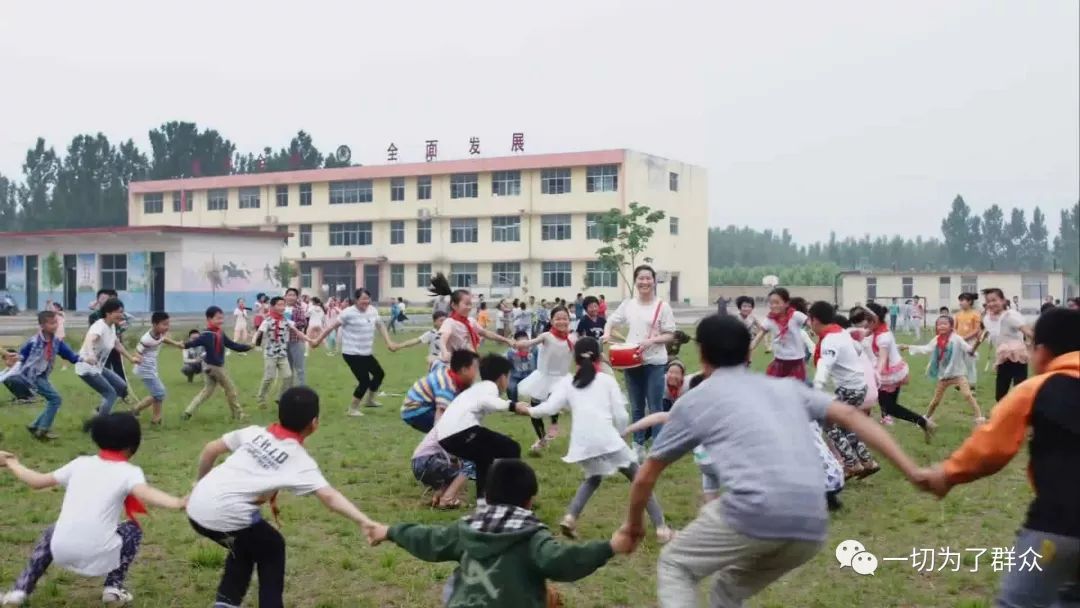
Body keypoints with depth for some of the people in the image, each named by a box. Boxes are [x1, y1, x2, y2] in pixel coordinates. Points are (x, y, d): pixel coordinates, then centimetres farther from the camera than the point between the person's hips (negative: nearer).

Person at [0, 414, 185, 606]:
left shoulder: (80, 463, 14)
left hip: (62, 551, 4)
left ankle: (20, 590, 29)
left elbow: (37, 481, 23)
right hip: (98, 555, -3)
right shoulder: (129, 472, 2)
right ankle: (114, 587, 18)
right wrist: (178, 503, -32)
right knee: (132, 530, 27)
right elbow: (145, 494, -20)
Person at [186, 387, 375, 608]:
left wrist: (200, 483, 32)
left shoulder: (254, 432, 12)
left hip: (196, 506, 6)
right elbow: (329, 497, -14)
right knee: (271, 549, 19)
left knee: (245, 544, 30)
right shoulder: (300, 460, -2)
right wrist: (365, 522, -20)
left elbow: (210, 449, 16)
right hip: (225, 514, -6)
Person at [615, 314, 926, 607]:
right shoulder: (786, 387, 26)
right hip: (811, 528, 5)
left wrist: (632, 524, 43)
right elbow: (851, 416, 16)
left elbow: (645, 477, 26)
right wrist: (912, 471, 14)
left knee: (674, 566, 21)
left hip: (754, 513, -5)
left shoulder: (694, 400, 18)